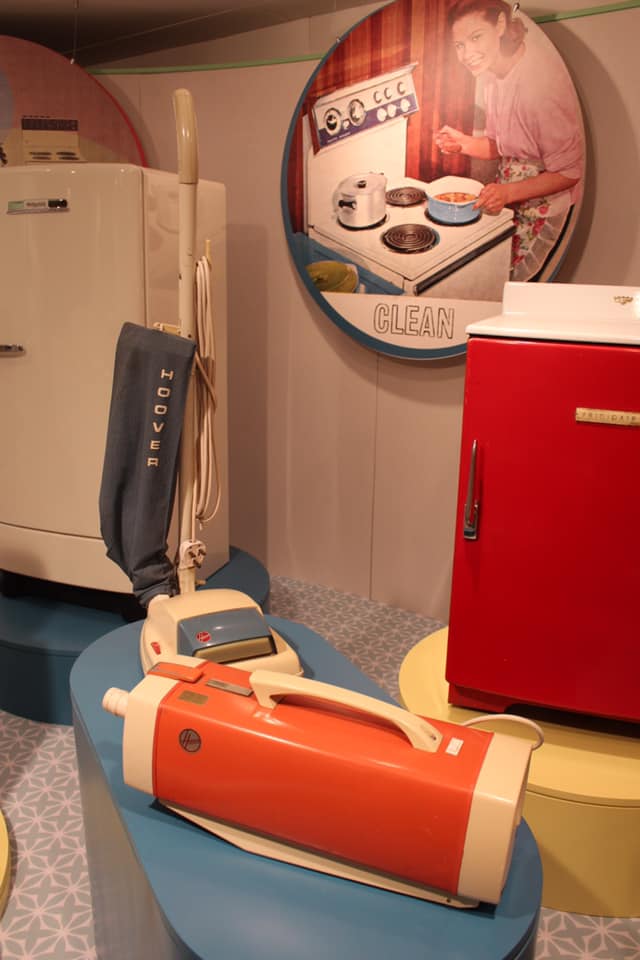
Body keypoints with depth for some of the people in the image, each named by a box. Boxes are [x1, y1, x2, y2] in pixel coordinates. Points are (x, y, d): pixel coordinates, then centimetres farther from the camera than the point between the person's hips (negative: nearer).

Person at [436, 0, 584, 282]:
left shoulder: (542, 78, -26)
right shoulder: (494, 72, -1)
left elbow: (569, 172, -23)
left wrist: (509, 192, -34)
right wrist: (463, 142, -9)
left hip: (543, 202, -7)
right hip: (508, 194, 8)